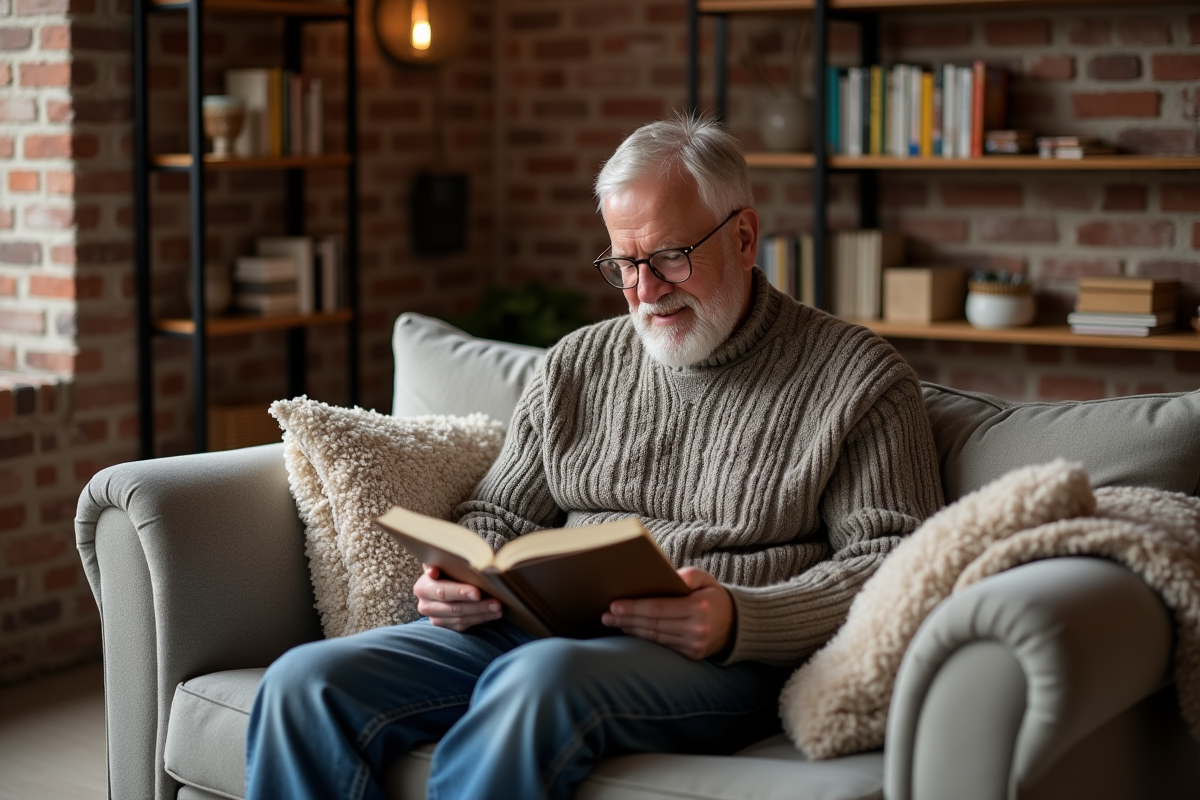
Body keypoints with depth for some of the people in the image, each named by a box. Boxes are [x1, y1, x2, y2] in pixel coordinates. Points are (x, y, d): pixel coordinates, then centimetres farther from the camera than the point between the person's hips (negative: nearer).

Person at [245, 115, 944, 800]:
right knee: (306, 682, -18)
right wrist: (456, 582, 0)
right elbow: (499, 516, 25)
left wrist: (739, 621, -19)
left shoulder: (859, 377, 4)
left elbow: (896, 565, -3)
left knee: (543, 678, -39)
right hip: (533, 630, 5)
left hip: (718, 665, -5)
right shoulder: (578, 365, 20)